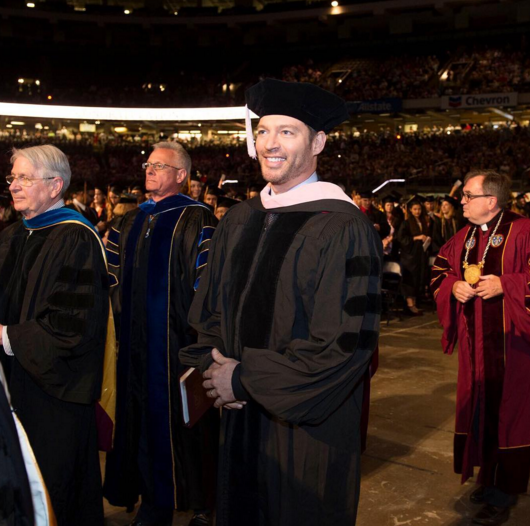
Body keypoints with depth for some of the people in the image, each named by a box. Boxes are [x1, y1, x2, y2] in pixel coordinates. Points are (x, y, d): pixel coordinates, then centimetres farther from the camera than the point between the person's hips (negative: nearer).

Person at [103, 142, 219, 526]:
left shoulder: (196, 221, -7)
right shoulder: (131, 222, 13)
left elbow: (207, 280, -11)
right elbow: (117, 275, 19)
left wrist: (195, 328, -14)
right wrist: (122, 317, 12)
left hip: (177, 340, -6)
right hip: (137, 341, 6)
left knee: (184, 419, 3)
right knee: (143, 418, 12)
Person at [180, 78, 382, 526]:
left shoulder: (344, 228, -17)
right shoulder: (238, 221, 5)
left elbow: (346, 341, -22)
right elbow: (209, 310, 11)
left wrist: (246, 381, -16)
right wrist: (217, 367, -9)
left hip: (308, 429, -6)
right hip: (239, 420, 6)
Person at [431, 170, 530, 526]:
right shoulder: (464, 238, 8)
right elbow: (440, 269, 17)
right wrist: (453, 285, -2)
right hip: (475, 344, 6)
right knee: (479, 409, 13)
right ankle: (489, 479, 30)